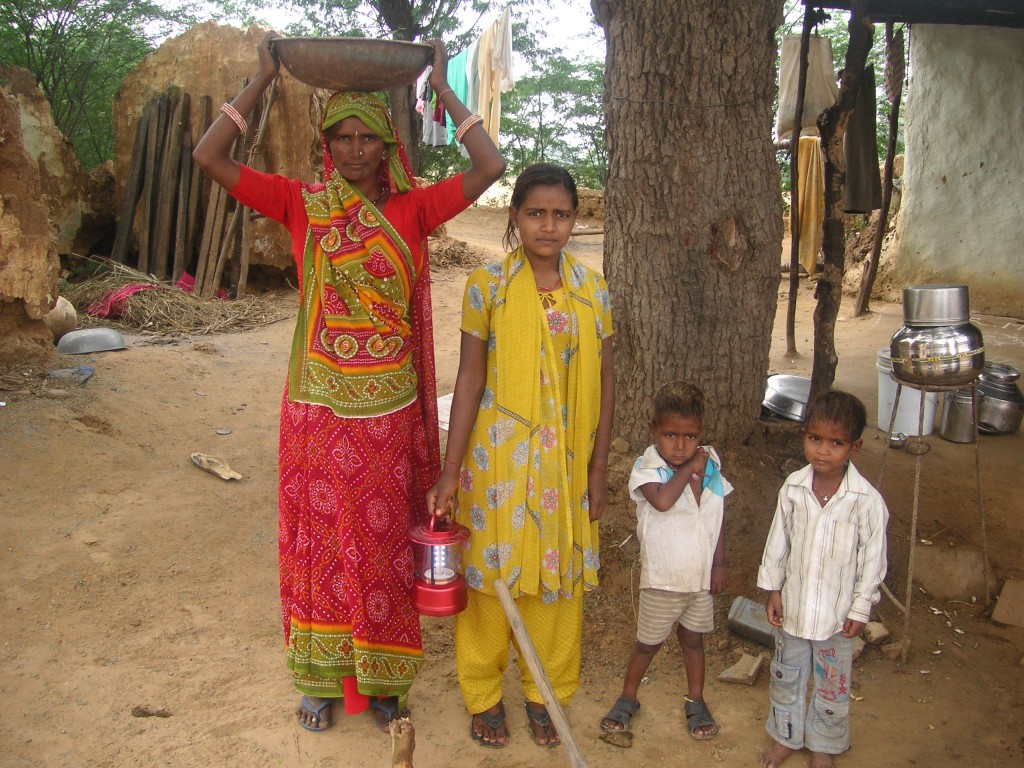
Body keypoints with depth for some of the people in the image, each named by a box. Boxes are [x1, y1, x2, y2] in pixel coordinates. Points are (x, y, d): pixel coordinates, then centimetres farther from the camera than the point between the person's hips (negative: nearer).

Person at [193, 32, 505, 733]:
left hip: (389, 411, 0)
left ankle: (381, 677, 28)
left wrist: (444, 88, 0)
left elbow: (491, 166, -6)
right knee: (320, 539, 10)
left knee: (382, 544, 10)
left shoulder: (411, 210, 2)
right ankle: (320, 677, 28)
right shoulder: (302, 205, 2)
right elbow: (210, 157, -5)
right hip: (320, 408, 0)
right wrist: (263, 79, -2)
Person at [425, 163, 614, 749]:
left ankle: (544, 692, 35)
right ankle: (485, 694, 31)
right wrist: (451, 472, -7)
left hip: (566, 463, 2)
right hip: (498, 458, -2)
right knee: (492, 573, 9)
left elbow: (604, 384, 4)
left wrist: (598, 469, 2)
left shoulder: (592, 291, 1)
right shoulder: (487, 286, -6)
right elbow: (469, 380, -5)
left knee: (559, 575, 13)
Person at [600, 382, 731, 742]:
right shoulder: (647, 468, -19)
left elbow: (717, 520, 5)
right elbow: (662, 500, -40)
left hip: (702, 576, 4)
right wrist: (689, 468, -28)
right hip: (662, 578, -4)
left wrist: (719, 564, 4)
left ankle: (695, 701, 38)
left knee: (693, 638, 21)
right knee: (648, 643, 13)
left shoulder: (710, 466, -4)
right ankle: (627, 699, 33)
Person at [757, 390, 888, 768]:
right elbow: (778, 539, 0)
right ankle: (786, 736, 43)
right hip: (793, 603, 3)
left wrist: (860, 609, -7)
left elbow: (873, 557, -11)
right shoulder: (793, 488, -11)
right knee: (786, 674, 20)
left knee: (832, 683, 17)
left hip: (838, 610, -3)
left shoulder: (867, 501, -20)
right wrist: (772, 588, 3)